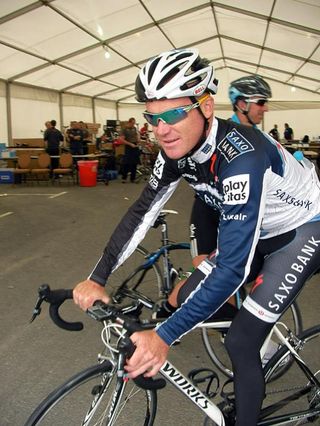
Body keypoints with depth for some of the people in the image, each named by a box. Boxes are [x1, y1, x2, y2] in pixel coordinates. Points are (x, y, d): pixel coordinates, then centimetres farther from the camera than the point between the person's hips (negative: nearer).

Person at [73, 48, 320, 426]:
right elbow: (142, 211, -9)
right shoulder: (178, 148, -14)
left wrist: (164, 335, -41)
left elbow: (233, 265, -40)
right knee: (188, 300, 3)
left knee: (241, 340, -13)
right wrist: (97, 278, -14)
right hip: (255, 231, 7)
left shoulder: (241, 156, -38)